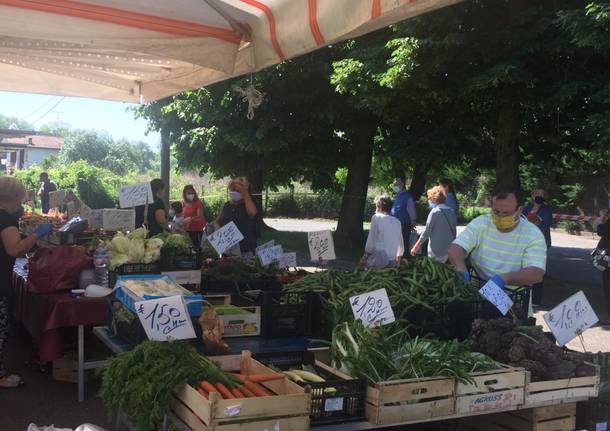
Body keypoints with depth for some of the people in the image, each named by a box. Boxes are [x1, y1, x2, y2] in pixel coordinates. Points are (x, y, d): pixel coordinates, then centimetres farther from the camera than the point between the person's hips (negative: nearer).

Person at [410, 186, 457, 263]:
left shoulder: (435, 212, -13)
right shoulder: (451, 211, 6)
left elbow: (427, 232, -13)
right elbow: (454, 231, 11)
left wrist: (416, 247, -7)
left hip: (436, 249, -7)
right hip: (449, 248, 7)